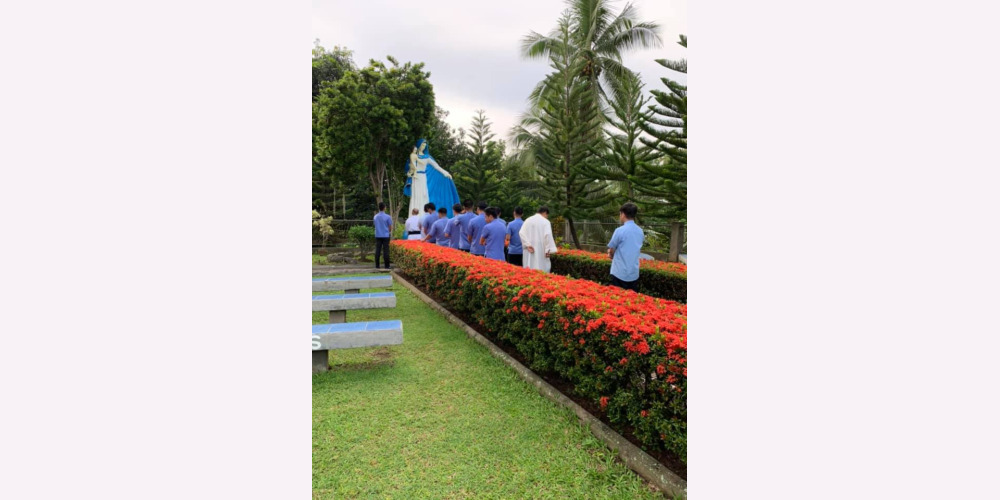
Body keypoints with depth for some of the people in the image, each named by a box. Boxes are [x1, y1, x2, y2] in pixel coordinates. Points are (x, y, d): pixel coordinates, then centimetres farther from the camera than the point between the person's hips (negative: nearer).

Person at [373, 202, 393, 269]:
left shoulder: (375, 217, 4)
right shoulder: (387, 217, -9)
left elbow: (375, 225, 13)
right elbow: (390, 227, -4)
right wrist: (390, 232, 16)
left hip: (378, 235, 4)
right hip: (385, 235, -3)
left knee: (377, 250, 6)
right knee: (386, 250, -1)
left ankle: (377, 265, 8)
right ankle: (387, 266, 0)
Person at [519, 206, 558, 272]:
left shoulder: (527, 220, 7)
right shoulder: (545, 221, -4)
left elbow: (521, 233, -4)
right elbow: (548, 235, -16)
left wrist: (527, 245, -8)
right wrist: (548, 250, -13)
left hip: (529, 252, 4)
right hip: (541, 251, -4)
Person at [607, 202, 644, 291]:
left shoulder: (620, 230, -13)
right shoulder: (640, 231, 7)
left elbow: (611, 251, -5)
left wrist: (612, 254, 18)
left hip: (620, 273, -6)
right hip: (634, 274, 6)